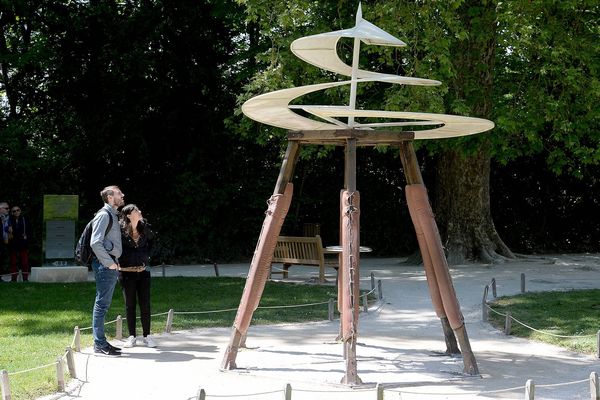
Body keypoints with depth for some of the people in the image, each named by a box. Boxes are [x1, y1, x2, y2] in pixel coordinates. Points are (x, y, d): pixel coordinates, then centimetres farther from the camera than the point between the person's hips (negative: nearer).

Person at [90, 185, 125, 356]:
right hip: (105, 265, -10)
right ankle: (99, 344, -6)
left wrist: (114, 262, 16)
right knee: (102, 303, -7)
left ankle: (101, 342, 18)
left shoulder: (113, 215, 19)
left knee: (104, 303, 13)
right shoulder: (104, 215, -12)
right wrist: (109, 263, -18)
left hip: (110, 264, 10)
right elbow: (95, 243, -21)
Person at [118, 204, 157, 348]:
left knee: (145, 304, 3)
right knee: (130, 304, 6)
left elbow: (151, 238, 22)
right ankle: (132, 336, 14)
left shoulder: (144, 229, 2)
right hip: (126, 272, -3)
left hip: (143, 271, 3)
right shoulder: (121, 230, -13)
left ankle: (146, 336, 12)